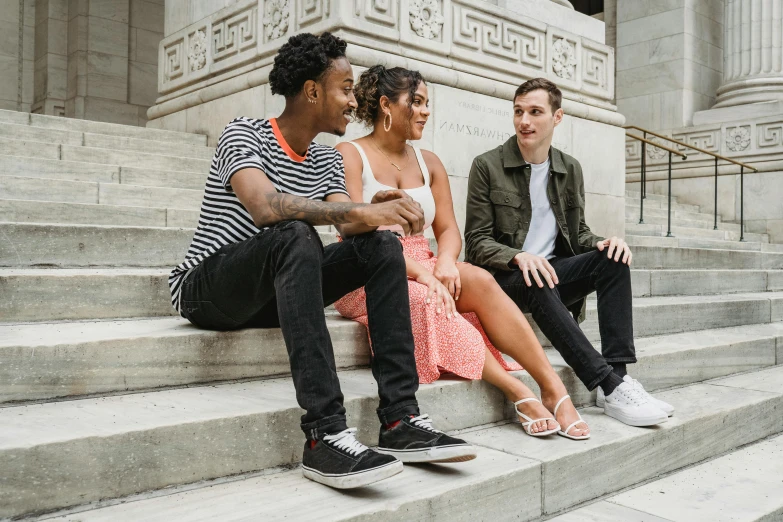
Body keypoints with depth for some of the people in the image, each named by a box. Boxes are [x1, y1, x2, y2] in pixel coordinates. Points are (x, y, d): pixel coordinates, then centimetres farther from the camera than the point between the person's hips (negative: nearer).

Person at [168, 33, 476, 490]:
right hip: (207, 289, -6)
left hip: (273, 293, 6)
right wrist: (358, 212, -35)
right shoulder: (245, 133, -10)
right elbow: (264, 206, -31)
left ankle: (401, 420, -20)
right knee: (295, 235, -36)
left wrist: (380, 209, -25)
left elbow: (350, 227, -3)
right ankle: (324, 434, -41)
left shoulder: (327, 160, 11)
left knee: (384, 246, -13)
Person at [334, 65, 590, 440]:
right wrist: (420, 271, -25)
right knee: (426, 302, -35)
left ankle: (553, 390, -26)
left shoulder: (428, 163, 15)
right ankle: (519, 394, -28)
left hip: (422, 269, 5)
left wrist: (445, 262, -16)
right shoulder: (350, 155, -3)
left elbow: (448, 229, 8)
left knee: (481, 280, -26)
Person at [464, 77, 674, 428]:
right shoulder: (488, 166, -3)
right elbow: (477, 242, -7)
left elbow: (578, 233, 16)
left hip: (551, 270, 5)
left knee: (613, 258, -21)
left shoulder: (571, 169, 12)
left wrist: (604, 242, -9)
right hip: (504, 278, -5)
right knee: (538, 285, -37)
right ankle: (611, 387, -38)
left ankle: (619, 372, -28)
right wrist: (519, 257, -27)